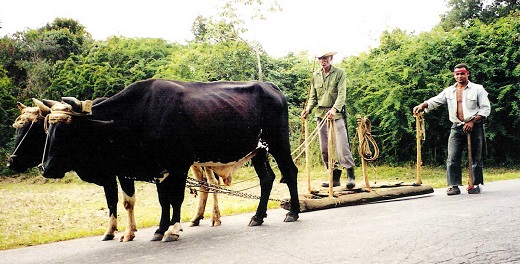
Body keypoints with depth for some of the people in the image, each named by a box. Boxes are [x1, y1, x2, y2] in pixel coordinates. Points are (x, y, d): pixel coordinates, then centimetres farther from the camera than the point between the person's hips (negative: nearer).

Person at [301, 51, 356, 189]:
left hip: (336, 113, -5)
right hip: (321, 114, 5)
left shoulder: (339, 72, -1)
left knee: (342, 144, -12)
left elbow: (342, 94, -11)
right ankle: (335, 177, 12)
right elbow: (313, 96, 14)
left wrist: (334, 109, -27)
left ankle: (350, 176, -4)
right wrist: (308, 109, -5)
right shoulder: (315, 75, 11)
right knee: (324, 148, 4)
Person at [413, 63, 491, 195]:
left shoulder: (477, 89, 3)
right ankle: (453, 186, -6)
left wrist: (472, 122, -10)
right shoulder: (449, 91, 12)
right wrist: (422, 106, -14)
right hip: (457, 128, 2)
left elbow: (485, 108, -1)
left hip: (474, 127, -2)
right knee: (452, 157, -7)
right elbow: (435, 100, 5)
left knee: (475, 158, 3)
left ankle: (475, 184, 12)